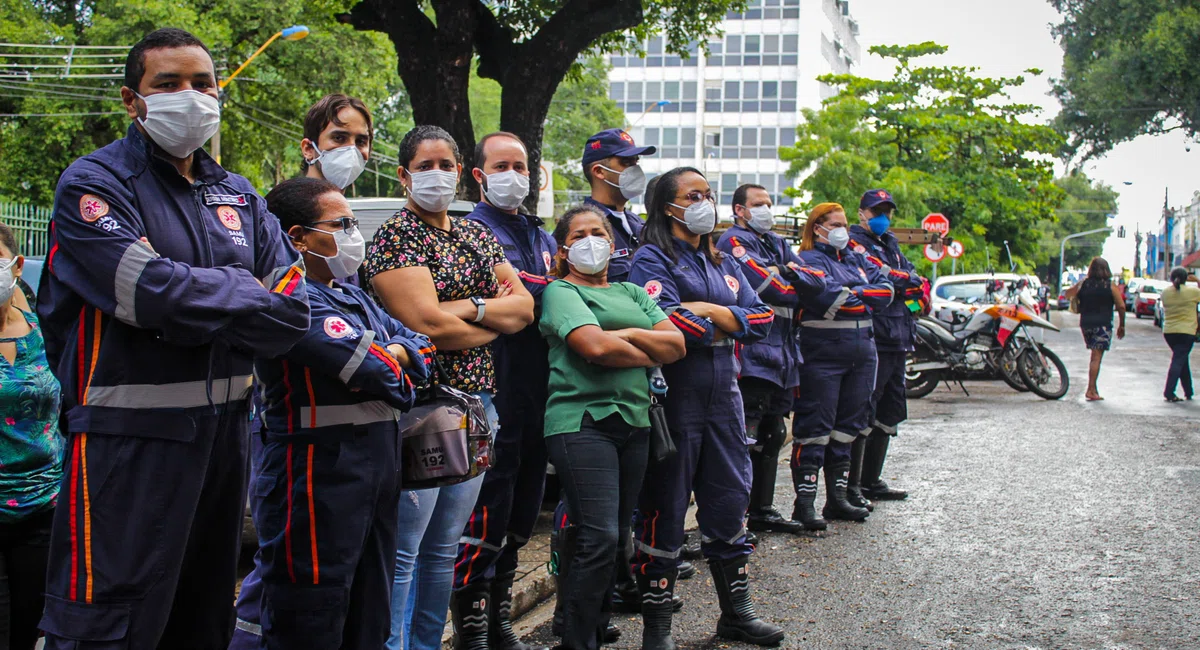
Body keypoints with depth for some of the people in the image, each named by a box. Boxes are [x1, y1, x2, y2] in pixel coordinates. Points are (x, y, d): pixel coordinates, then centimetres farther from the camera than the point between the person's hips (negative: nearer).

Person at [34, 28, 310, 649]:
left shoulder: (238, 196, 13)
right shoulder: (94, 185, -6)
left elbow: (292, 308, 2)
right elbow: (152, 292, -22)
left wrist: (204, 309, -13)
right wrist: (244, 294, -7)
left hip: (223, 428, 7)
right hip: (128, 434, -6)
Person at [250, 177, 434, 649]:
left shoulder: (355, 297, 16)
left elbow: (418, 341, 12)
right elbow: (369, 367, -22)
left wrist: (396, 354, -9)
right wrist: (396, 378, 0)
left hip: (375, 477, 10)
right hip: (317, 482, -10)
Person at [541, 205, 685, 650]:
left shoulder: (632, 293, 21)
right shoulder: (561, 292, 1)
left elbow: (677, 345, 9)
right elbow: (595, 346, -16)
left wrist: (629, 335, -6)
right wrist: (648, 355, 0)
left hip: (634, 420, 7)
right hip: (582, 421, -6)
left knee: (616, 536, 8)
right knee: (599, 537, -14)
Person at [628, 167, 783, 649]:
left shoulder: (722, 263, 16)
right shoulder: (653, 260, -5)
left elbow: (762, 319, 5)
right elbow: (670, 325, -21)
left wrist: (708, 311, -10)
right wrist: (730, 322, -7)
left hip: (723, 397, 7)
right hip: (674, 399, -6)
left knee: (729, 503, 12)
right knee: (663, 512, 0)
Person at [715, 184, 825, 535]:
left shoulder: (777, 244, 20)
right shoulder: (734, 242, -7)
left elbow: (816, 282, 8)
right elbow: (772, 289, -19)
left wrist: (791, 272, -11)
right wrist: (796, 289, -1)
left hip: (782, 353, 9)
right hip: (752, 354, -9)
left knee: (772, 437, 15)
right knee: (746, 438, -11)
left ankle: (763, 509, 24)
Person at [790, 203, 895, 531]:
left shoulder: (856, 259, 18)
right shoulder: (810, 259, -4)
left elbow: (885, 289, 6)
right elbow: (828, 296, -20)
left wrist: (856, 293, -10)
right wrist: (865, 301, -4)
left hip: (861, 354, 8)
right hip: (822, 354, -7)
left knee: (848, 425, 11)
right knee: (815, 427, -7)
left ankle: (837, 498, 20)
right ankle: (804, 502, -3)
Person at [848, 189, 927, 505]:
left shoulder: (889, 244, 23)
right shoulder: (854, 242, -4)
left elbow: (917, 283, 12)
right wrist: (905, 281, -5)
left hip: (897, 342, 9)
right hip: (871, 341, -9)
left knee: (889, 413, 15)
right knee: (862, 414, -10)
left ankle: (871, 481, 25)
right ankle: (850, 487, -6)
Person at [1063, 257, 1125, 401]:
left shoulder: (1083, 283, 2)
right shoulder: (1110, 286, -4)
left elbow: (1067, 294, 13)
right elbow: (1121, 306, -5)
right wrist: (1122, 325, 5)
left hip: (1086, 324, 4)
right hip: (1103, 324, -4)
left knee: (1095, 355, 18)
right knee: (1096, 357, -6)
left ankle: (1094, 388, 17)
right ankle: (1091, 389, -12)